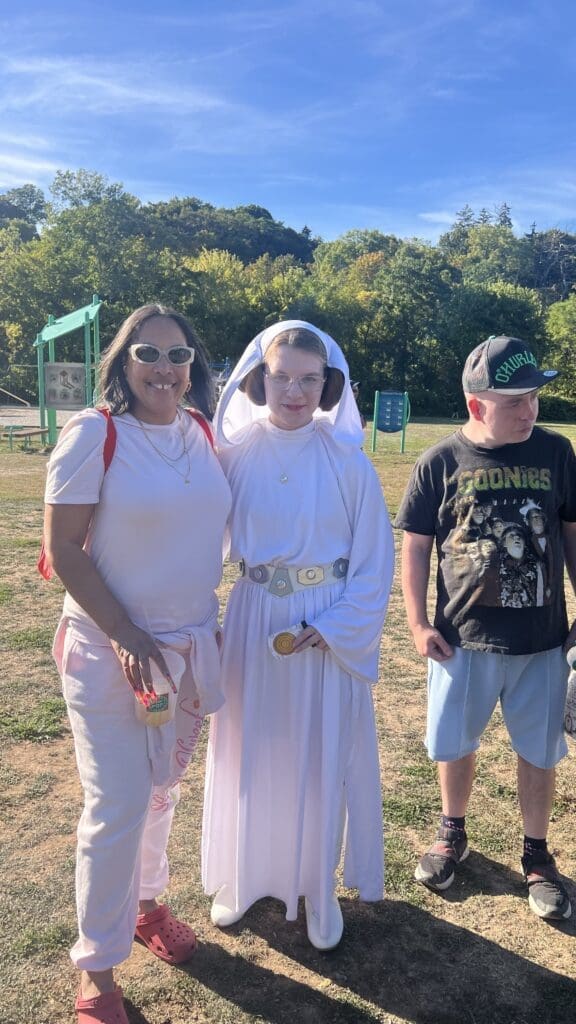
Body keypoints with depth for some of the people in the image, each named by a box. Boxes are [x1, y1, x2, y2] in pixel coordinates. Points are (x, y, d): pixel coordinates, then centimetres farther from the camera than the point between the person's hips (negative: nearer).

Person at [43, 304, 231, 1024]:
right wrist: (127, 637, -16)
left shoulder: (201, 435, 2)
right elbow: (62, 549, -14)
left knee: (161, 792, 20)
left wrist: (203, 629, 9)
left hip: (191, 647, 5)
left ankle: (144, 902, 45)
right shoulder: (94, 433, -14)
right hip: (109, 652, -5)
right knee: (117, 808, 2)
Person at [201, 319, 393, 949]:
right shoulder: (234, 454, -5)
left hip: (332, 628, -1)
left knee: (323, 758, 10)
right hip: (255, 622, 1)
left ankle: (317, 887, 33)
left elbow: (375, 557, -5)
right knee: (250, 755, 14)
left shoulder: (345, 459, -8)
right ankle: (244, 878, 37)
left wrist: (333, 628, -12)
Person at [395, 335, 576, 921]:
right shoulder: (440, 463, -8)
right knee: (454, 745, 16)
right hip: (463, 638, 0)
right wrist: (418, 622, -4)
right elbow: (414, 547, -1)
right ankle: (452, 834, 42)